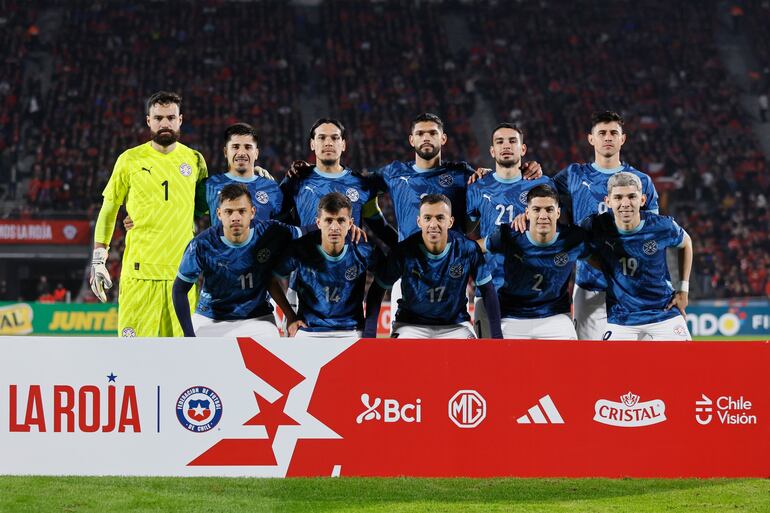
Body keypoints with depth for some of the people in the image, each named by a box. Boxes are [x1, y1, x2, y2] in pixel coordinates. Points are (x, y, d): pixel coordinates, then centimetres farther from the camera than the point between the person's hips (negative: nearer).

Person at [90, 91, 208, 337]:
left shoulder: (194, 160, 9)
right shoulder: (130, 159, 4)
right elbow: (108, 210, 8)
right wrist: (98, 260, 4)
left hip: (182, 271, 2)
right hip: (140, 268, -2)